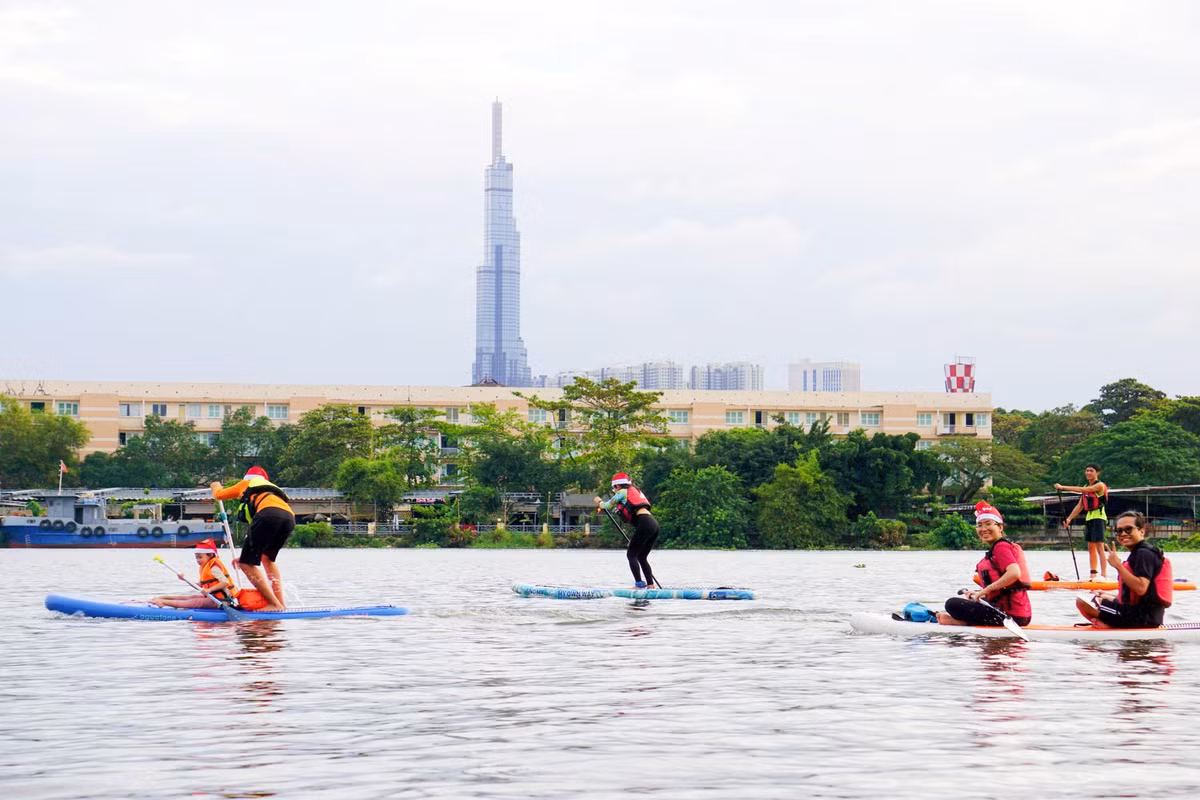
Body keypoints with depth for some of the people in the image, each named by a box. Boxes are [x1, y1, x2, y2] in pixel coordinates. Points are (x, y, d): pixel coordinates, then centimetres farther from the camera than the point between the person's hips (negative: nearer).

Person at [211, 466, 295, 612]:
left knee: (246, 564, 1)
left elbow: (219, 495, 46)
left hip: (268, 514, -6)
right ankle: (281, 603, 16)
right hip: (289, 517, 6)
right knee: (267, 559, 27)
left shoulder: (246, 484, 31)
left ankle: (275, 605, -6)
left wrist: (215, 486, 69)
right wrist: (248, 555, 48)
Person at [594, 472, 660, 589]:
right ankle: (650, 584, 8)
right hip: (654, 523, 8)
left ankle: (639, 584, -9)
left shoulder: (622, 492, 6)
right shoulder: (635, 491, 29)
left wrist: (599, 502, 38)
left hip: (644, 524, -8)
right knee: (641, 557, 15)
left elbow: (607, 505, 14)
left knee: (631, 555, -1)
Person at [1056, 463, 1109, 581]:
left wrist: (1063, 487, -23)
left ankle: (1104, 575, -19)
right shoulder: (1086, 487, 16)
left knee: (1099, 546, -15)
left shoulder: (1100, 485, -9)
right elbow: (1080, 506, 17)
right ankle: (1093, 575, 9)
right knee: (1091, 547, 7)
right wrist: (1069, 518, 8)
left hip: (1099, 517, -8)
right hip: (1088, 518, 8)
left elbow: (1082, 490, -21)